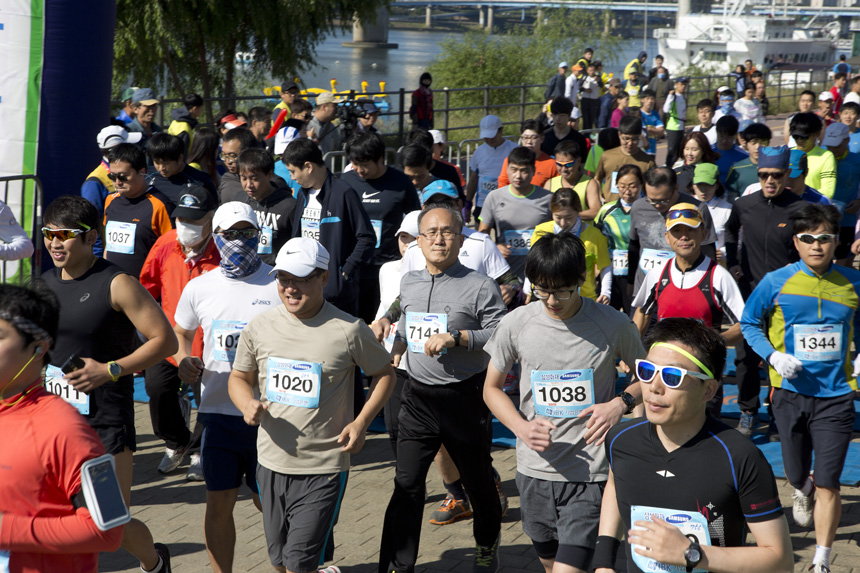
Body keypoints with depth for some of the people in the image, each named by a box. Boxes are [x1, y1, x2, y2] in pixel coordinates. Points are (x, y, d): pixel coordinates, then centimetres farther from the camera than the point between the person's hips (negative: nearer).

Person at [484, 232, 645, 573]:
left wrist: (621, 403, -13)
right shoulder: (516, 324, -3)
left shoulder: (612, 325, -8)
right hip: (534, 469, 3)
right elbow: (492, 388, 8)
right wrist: (521, 427, -11)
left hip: (589, 473, -3)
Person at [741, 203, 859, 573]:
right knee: (796, 475, 13)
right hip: (791, 393, 0)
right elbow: (750, 324, 6)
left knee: (827, 484, -4)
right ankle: (802, 492, 53)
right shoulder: (776, 282, -6)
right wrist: (773, 356, -9)